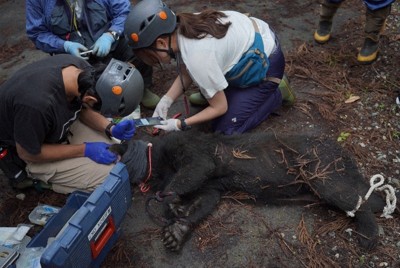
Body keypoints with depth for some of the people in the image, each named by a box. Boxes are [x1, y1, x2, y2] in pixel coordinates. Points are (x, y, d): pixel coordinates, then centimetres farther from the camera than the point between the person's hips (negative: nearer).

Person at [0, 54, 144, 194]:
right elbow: (27, 153, -23)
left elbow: (83, 109, 1)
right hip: (32, 153, -7)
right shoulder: (37, 103, -42)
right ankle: (40, 178, 5)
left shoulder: (82, 69, -19)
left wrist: (111, 129, -14)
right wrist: (85, 150, -21)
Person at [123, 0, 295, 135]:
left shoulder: (197, 58, -37)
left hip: (265, 60, -8)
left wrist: (180, 124, -17)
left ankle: (274, 95, 9)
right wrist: (166, 101, -15)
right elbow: (186, 74, -1)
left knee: (225, 128, -4)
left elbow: (220, 108, -21)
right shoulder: (181, 27, -15)